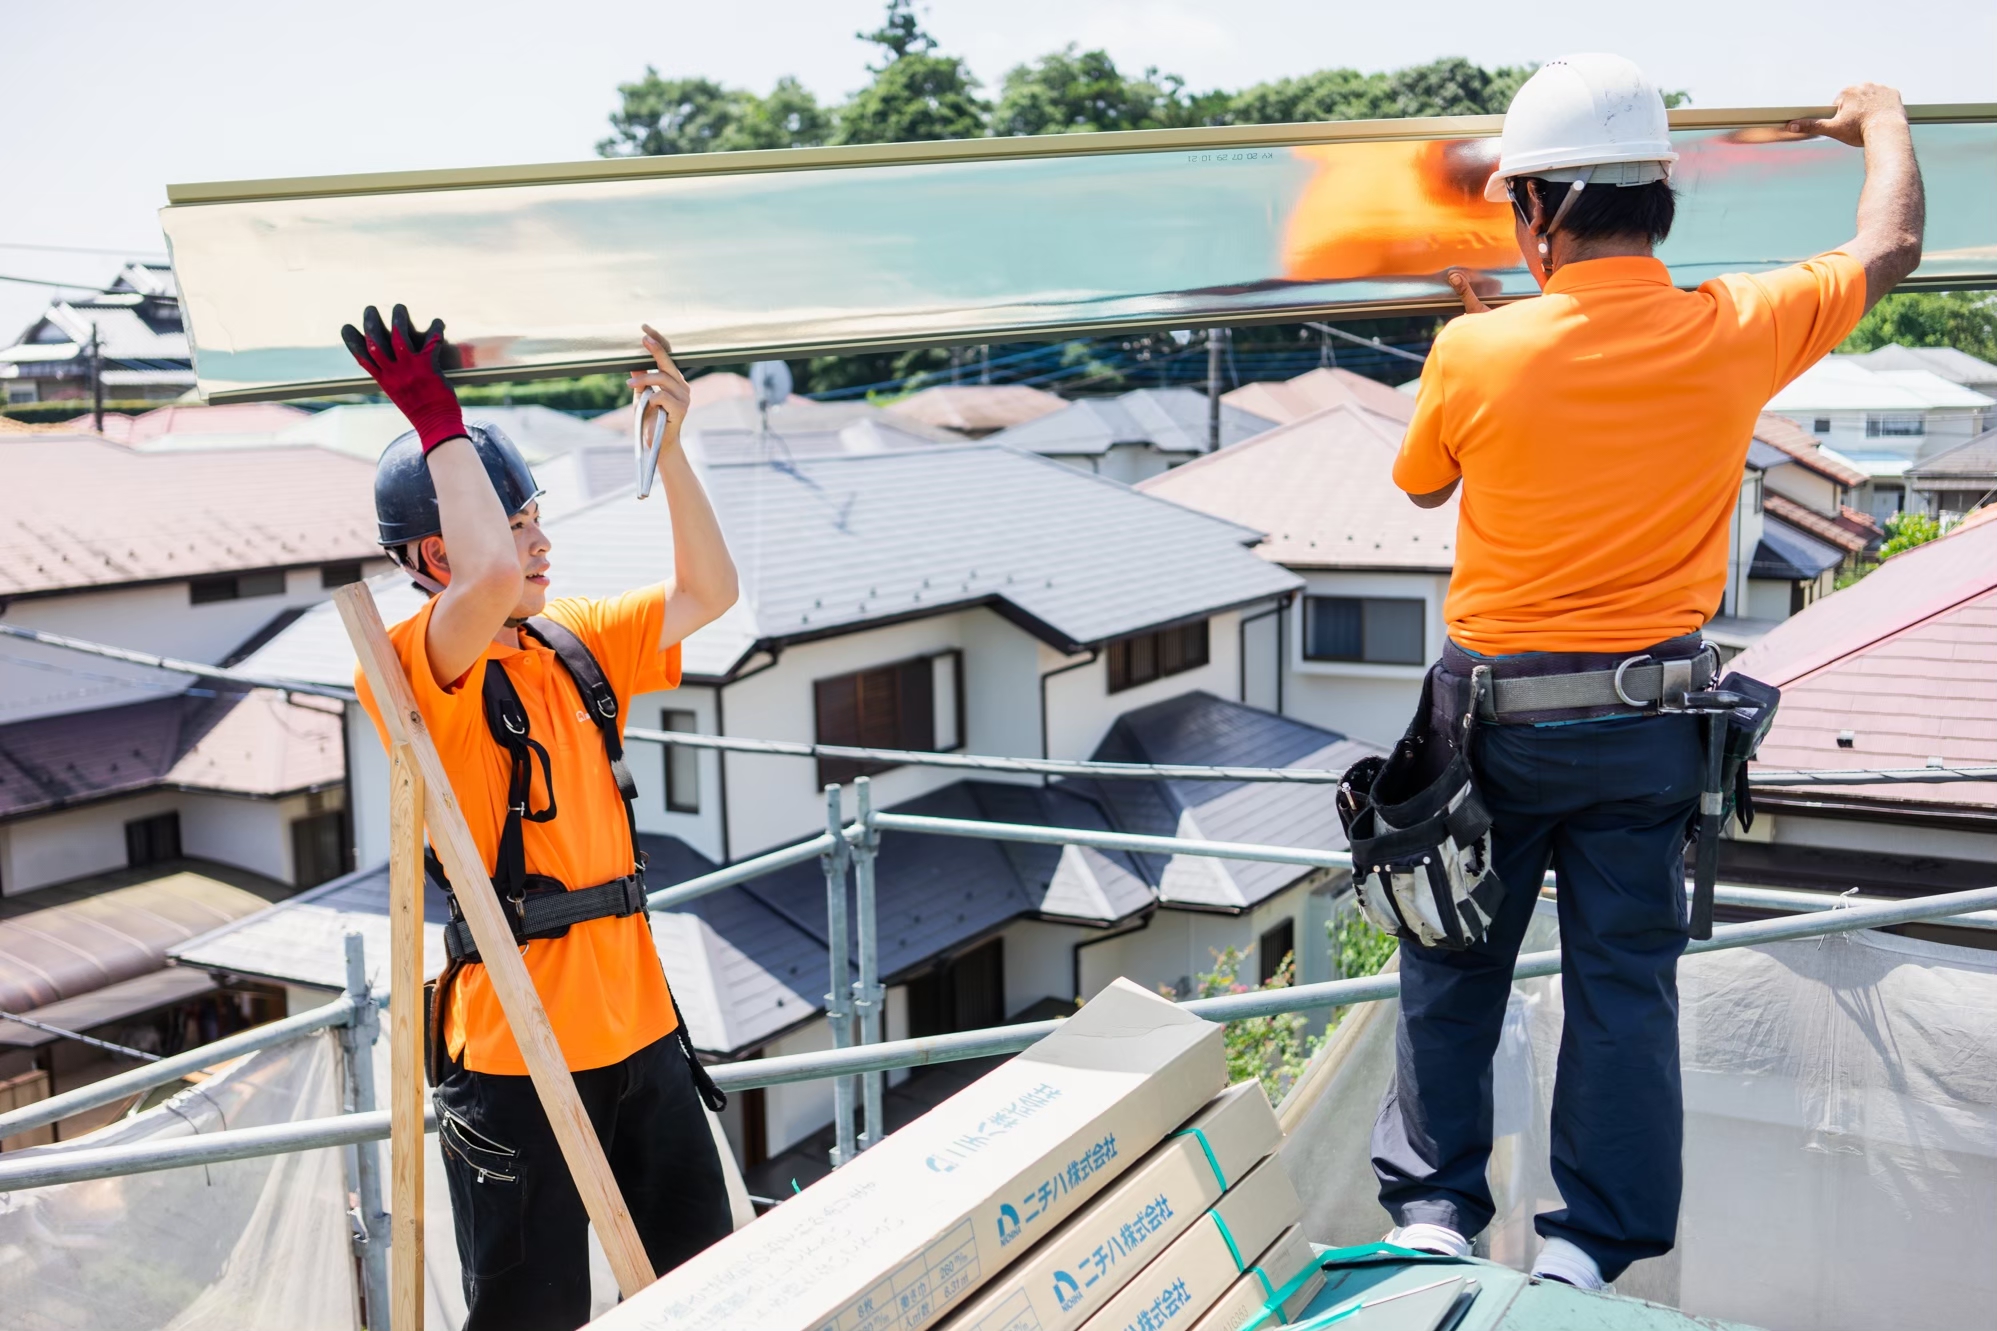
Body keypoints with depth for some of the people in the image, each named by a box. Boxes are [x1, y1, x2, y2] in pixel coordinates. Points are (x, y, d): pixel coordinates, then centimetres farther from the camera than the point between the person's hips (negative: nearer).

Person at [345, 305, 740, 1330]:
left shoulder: (576, 643, 10)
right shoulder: (418, 665, -12)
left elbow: (707, 591, 10)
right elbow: (493, 576, -32)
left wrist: (667, 442, 1)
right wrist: (435, 417, -21)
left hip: (639, 1022, 7)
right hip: (519, 1048, -7)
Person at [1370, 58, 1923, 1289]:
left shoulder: (1477, 354, -14)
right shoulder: (1734, 335, -9)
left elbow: (1421, 484, 7)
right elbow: (1889, 251, 10)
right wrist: (1883, 124, 29)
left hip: (1494, 709, -1)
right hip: (1650, 721, 1)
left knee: (1456, 968, 14)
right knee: (1625, 982, 11)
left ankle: (1435, 1206, 23)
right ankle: (1594, 1242, 19)